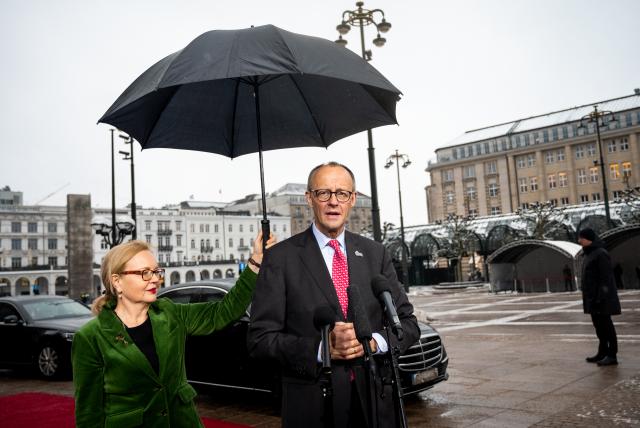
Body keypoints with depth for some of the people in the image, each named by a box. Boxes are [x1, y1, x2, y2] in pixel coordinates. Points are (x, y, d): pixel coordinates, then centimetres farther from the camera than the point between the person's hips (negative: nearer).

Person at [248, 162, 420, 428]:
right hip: (312, 405, -3)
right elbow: (260, 338, -9)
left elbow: (408, 324, 4)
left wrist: (374, 341, -15)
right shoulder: (280, 258, -6)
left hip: (375, 400, 3)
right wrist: (321, 349, -21)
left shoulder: (375, 254, 4)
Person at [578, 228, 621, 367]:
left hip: (601, 298, -9)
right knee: (599, 324, 13)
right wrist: (589, 298, 18)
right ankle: (603, 353, 20)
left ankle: (612, 355, 1)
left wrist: (600, 297, -22)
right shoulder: (589, 254, 15)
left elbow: (606, 277, -18)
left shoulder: (601, 253, -14)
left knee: (605, 324, -4)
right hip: (592, 297, 9)